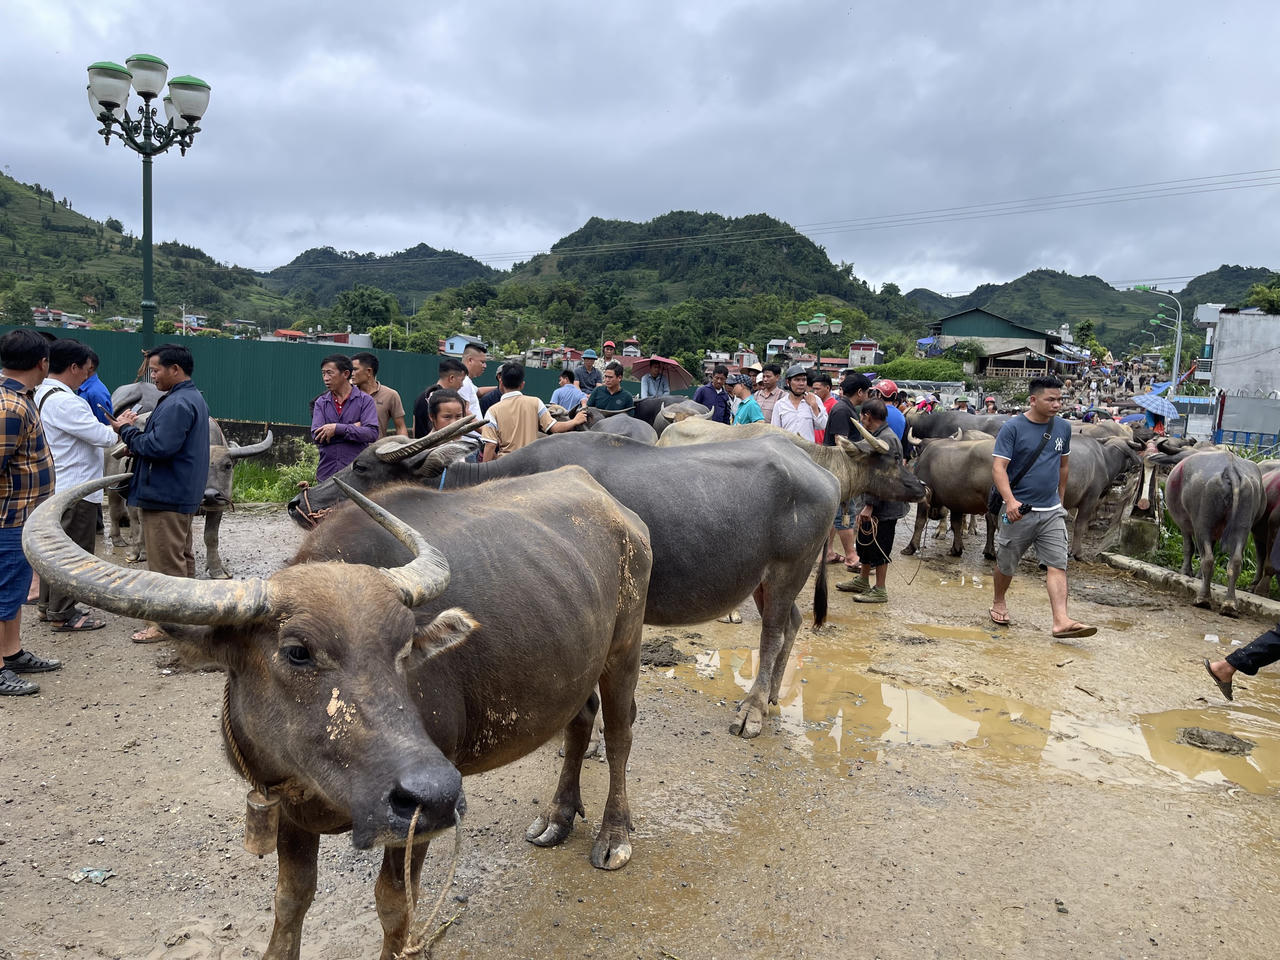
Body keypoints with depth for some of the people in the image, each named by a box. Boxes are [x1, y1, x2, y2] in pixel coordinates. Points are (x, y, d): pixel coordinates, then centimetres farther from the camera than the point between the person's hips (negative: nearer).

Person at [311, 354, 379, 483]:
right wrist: (353, 428, -10)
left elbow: (372, 433, -12)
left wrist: (337, 428, -16)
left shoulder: (365, 400, 1)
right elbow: (316, 435, -3)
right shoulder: (321, 402, 11)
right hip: (326, 475, 3)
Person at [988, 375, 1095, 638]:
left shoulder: (1063, 428, 7)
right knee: (1006, 564, 10)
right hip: (1018, 511, -4)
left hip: (1052, 511, 4)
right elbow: (998, 467, -17)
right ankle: (998, 602, 35)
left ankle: (1061, 621, -11)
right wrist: (1010, 500, -31)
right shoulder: (1013, 428, -10)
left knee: (1057, 565, -6)